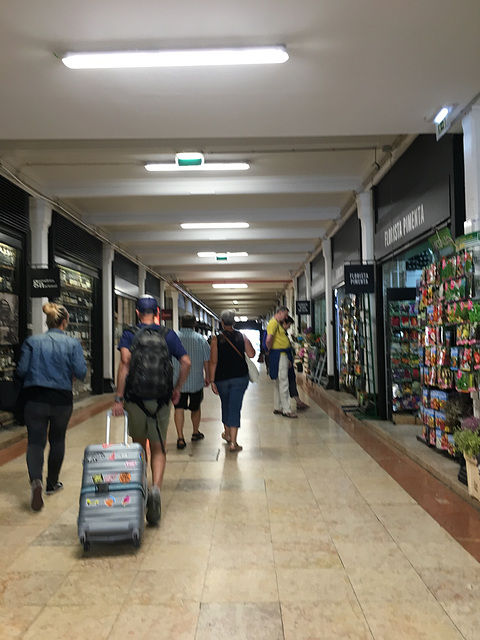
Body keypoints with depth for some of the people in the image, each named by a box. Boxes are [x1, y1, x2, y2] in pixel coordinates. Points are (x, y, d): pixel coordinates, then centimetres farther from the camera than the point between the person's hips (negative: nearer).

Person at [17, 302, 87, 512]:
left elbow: (21, 371, -5)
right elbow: (81, 372, -12)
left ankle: (36, 480, -21)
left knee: (35, 441, 4)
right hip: (62, 399, 0)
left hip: (35, 398, 0)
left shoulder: (32, 342, -1)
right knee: (57, 440, 19)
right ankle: (52, 483, 31)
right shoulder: (72, 343, -5)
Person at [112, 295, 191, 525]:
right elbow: (186, 362, -3)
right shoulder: (169, 335, 4)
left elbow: (125, 362, -17)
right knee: (158, 449, 9)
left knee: (139, 446, 19)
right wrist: (177, 389, 9)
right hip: (161, 400, 0)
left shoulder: (129, 334, -1)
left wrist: (119, 398, -16)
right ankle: (155, 488, -13)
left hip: (136, 398, 0)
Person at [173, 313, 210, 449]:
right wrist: (207, 377, 10)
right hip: (196, 381, 1)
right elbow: (206, 361, -1)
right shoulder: (200, 339, -3)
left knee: (179, 408, 1)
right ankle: (195, 433, 33)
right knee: (195, 407, 17)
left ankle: (180, 438, -7)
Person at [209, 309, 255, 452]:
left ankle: (227, 434, 38)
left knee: (225, 406, 21)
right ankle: (233, 442, -5)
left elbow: (213, 361, -9)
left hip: (222, 378, 0)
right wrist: (247, 341, 14)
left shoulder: (216, 339, -6)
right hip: (240, 376, 0)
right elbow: (251, 354, -3)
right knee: (235, 408, 0)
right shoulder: (242, 337, -2)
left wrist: (212, 381, -5)